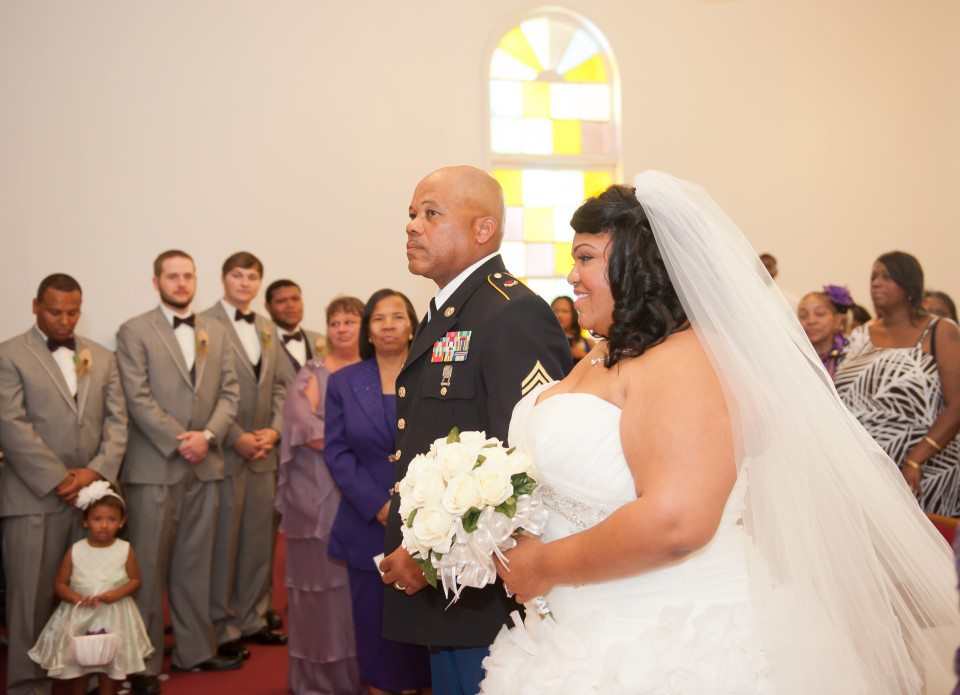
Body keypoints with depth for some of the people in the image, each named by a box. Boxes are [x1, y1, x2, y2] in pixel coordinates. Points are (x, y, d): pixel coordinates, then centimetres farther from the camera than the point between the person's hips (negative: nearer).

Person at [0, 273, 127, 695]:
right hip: (34, 496, -4)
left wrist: (96, 471, -8)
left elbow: (117, 420, 8)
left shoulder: (102, 357, 14)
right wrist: (59, 480, -13)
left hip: (93, 493, 4)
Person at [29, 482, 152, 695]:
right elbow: (59, 584, -3)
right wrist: (77, 598, -20)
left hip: (114, 617, 0)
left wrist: (118, 593, -19)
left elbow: (135, 580, 0)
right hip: (79, 616, 0)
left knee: (111, 663, 10)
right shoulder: (75, 551, -7)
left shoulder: (125, 550, -7)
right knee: (76, 662, 10)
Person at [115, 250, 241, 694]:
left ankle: (195, 649, 21)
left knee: (195, 564, 11)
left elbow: (229, 391, 9)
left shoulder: (215, 332, 14)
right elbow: (138, 397, -9)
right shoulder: (134, 332, 0)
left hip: (204, 464, 5)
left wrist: (208, 434, -7)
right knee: (148, 566, -1)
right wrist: (179, 441, -13)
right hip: (154, 466, -4)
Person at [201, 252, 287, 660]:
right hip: (226, 452, -6)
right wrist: (237, 437, -13)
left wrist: (275, 428, 0)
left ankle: (252, 619, 24)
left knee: (259, 540, 12)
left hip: (262, 452, 6)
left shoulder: (265, 328, 15)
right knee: (223, 543, 1)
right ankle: (222, 628, 14)